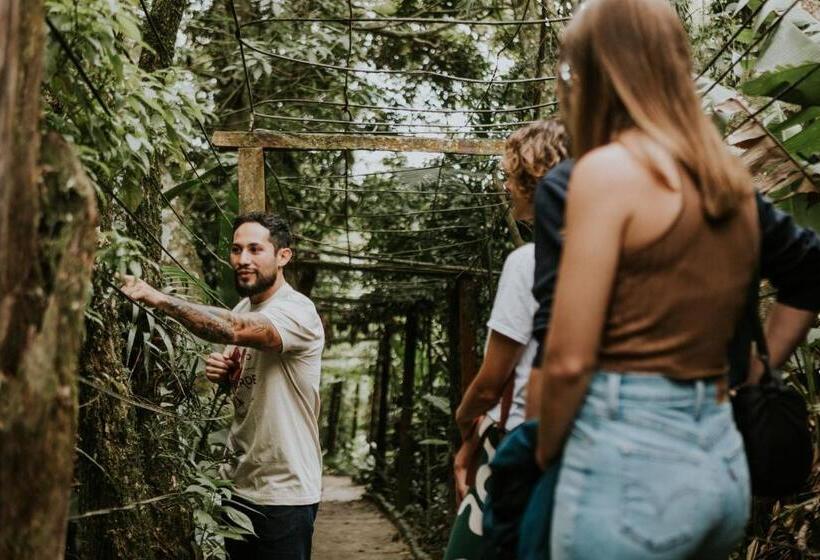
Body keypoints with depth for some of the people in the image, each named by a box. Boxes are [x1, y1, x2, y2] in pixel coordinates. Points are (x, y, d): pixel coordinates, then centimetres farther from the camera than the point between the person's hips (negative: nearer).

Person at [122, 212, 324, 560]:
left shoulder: (297, 312, -18)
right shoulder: (242, 309, 8)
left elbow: (236, 330, -38)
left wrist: (159, 299, -40)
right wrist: (222, 372, -4)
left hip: (284, 494, -7)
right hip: (237, 482, 8)